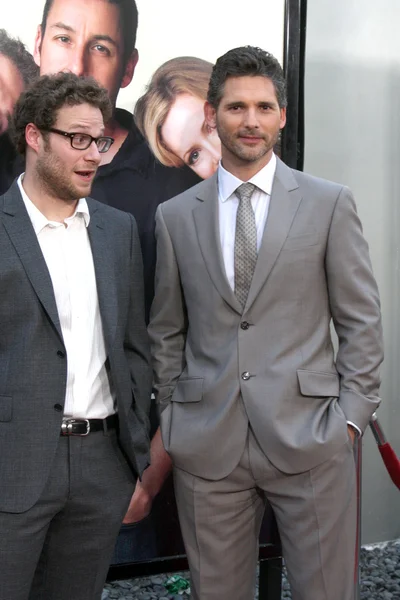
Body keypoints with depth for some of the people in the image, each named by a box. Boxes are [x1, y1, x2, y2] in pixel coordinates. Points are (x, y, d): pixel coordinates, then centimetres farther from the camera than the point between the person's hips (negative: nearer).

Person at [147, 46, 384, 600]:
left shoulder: (330, 203, 2)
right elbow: (167, 332, 12)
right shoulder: (175, 216, 7)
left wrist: (352, 413, -3)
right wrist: (171, 418, 9)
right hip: (206, 445, 2)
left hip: (307, 437, -1)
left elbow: (360, 320, 2)